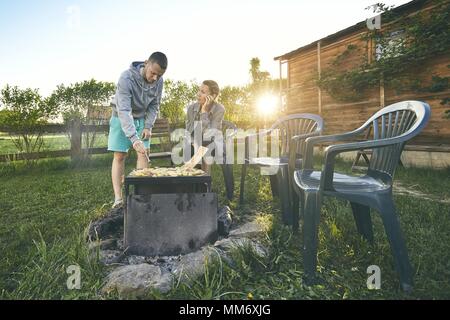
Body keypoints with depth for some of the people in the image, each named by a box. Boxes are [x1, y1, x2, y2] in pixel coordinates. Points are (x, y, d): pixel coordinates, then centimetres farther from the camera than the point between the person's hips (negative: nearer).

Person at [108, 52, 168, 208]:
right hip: (121, 118, -4)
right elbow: (123, 111, -39)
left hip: (142, 119, 4)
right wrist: (134, 138, -48)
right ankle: (118, 198, -3)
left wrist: (148, 126, -15)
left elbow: (154, 105, -2)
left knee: (144, 154, -2)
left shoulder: (159, 81, -15)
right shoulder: (126, 78, -32)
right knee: (119, 156, -6)